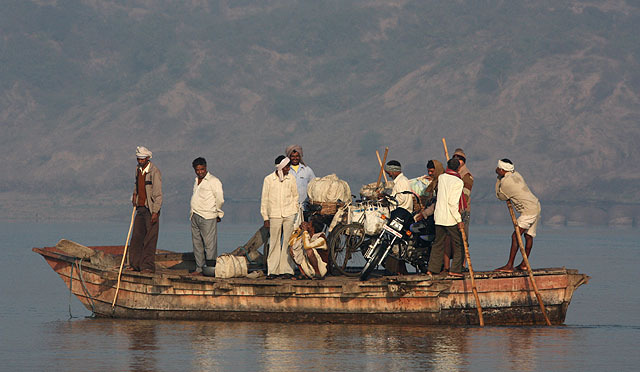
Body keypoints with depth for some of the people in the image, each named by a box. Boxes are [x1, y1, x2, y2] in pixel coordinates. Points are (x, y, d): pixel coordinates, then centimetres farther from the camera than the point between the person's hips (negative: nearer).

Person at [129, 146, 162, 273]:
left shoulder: (154, 172, -13)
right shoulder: (138, 169, 11)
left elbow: (158, 194, -16)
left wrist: (155, 212, -21)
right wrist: (135, 195, 12)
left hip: (151, 209, -7)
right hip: (140, 207, 7)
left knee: (150, 238, -5)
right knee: (137, 236, 7)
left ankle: (148, 266, -3)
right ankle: (136, 264, 13)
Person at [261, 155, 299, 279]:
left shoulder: (290, 178, 6)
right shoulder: (268, 179, 0)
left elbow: (295, 196, 16)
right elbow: (264, 199, 4)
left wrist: (295, 211, 9)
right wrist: (265, 218, 2)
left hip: (289, 214, 1)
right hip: (274, 215, -1)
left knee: (288, 242, 0)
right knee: (274, 243, -1)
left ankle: (287, 270, 4)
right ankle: (272, 270, 4)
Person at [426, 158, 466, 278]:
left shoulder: (441, 178, 6)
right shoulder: (458, 182, -12)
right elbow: (452, 202, -19)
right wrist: (459, 220, -17)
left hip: (439, 217, 6)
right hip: (451, 218, -6)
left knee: (438, 243, 14)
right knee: (459, 244, 4)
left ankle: (432, 268, 12)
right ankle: (455, 269, -2)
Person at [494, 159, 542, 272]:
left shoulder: (505, 183, -14)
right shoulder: (516, 174, 11)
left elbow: (500, 196, 2)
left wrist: (499, 178, 5)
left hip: (529, 210, -10)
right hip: (536, 206, 10)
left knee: (515, 236, -12)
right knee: (528, 236, 16)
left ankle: (509, 266, -17)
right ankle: (524, 264, 24)